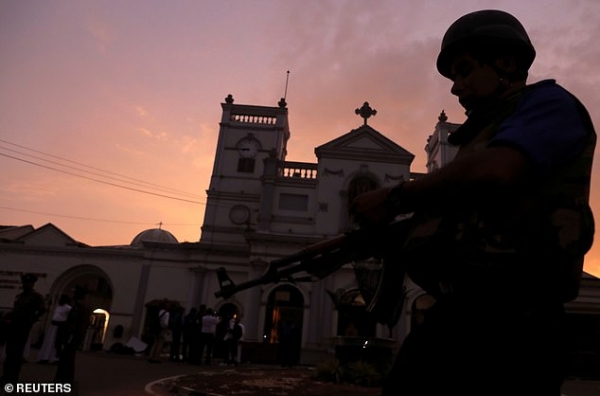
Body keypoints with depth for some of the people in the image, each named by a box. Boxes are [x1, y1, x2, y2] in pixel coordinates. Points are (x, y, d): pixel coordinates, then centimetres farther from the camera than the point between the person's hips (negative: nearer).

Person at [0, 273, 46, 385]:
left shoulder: (36, 296, -7)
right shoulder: (18, 296, 15)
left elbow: (42, 310, -15)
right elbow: (15, 310, 23)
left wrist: (31, 320, -11)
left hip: (23, 327, -7)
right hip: (12, 326, 7)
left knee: (17, 352, 0)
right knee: (9, 351, 11)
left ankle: (13, 377, 9)